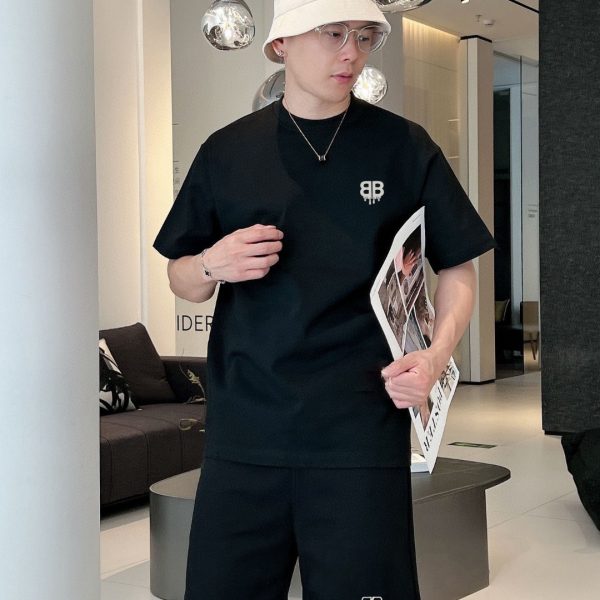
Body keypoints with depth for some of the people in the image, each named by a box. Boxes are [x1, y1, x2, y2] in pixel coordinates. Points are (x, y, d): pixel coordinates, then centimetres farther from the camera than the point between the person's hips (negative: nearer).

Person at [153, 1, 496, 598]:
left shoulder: (404, 147, 3)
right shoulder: (228, 151, 7)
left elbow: (457, 267, 9)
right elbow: (182, 281, 14)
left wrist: (436, 356, -9)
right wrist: (212, 264, -9)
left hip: (362, 431, -1)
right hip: (244, 431, 2)